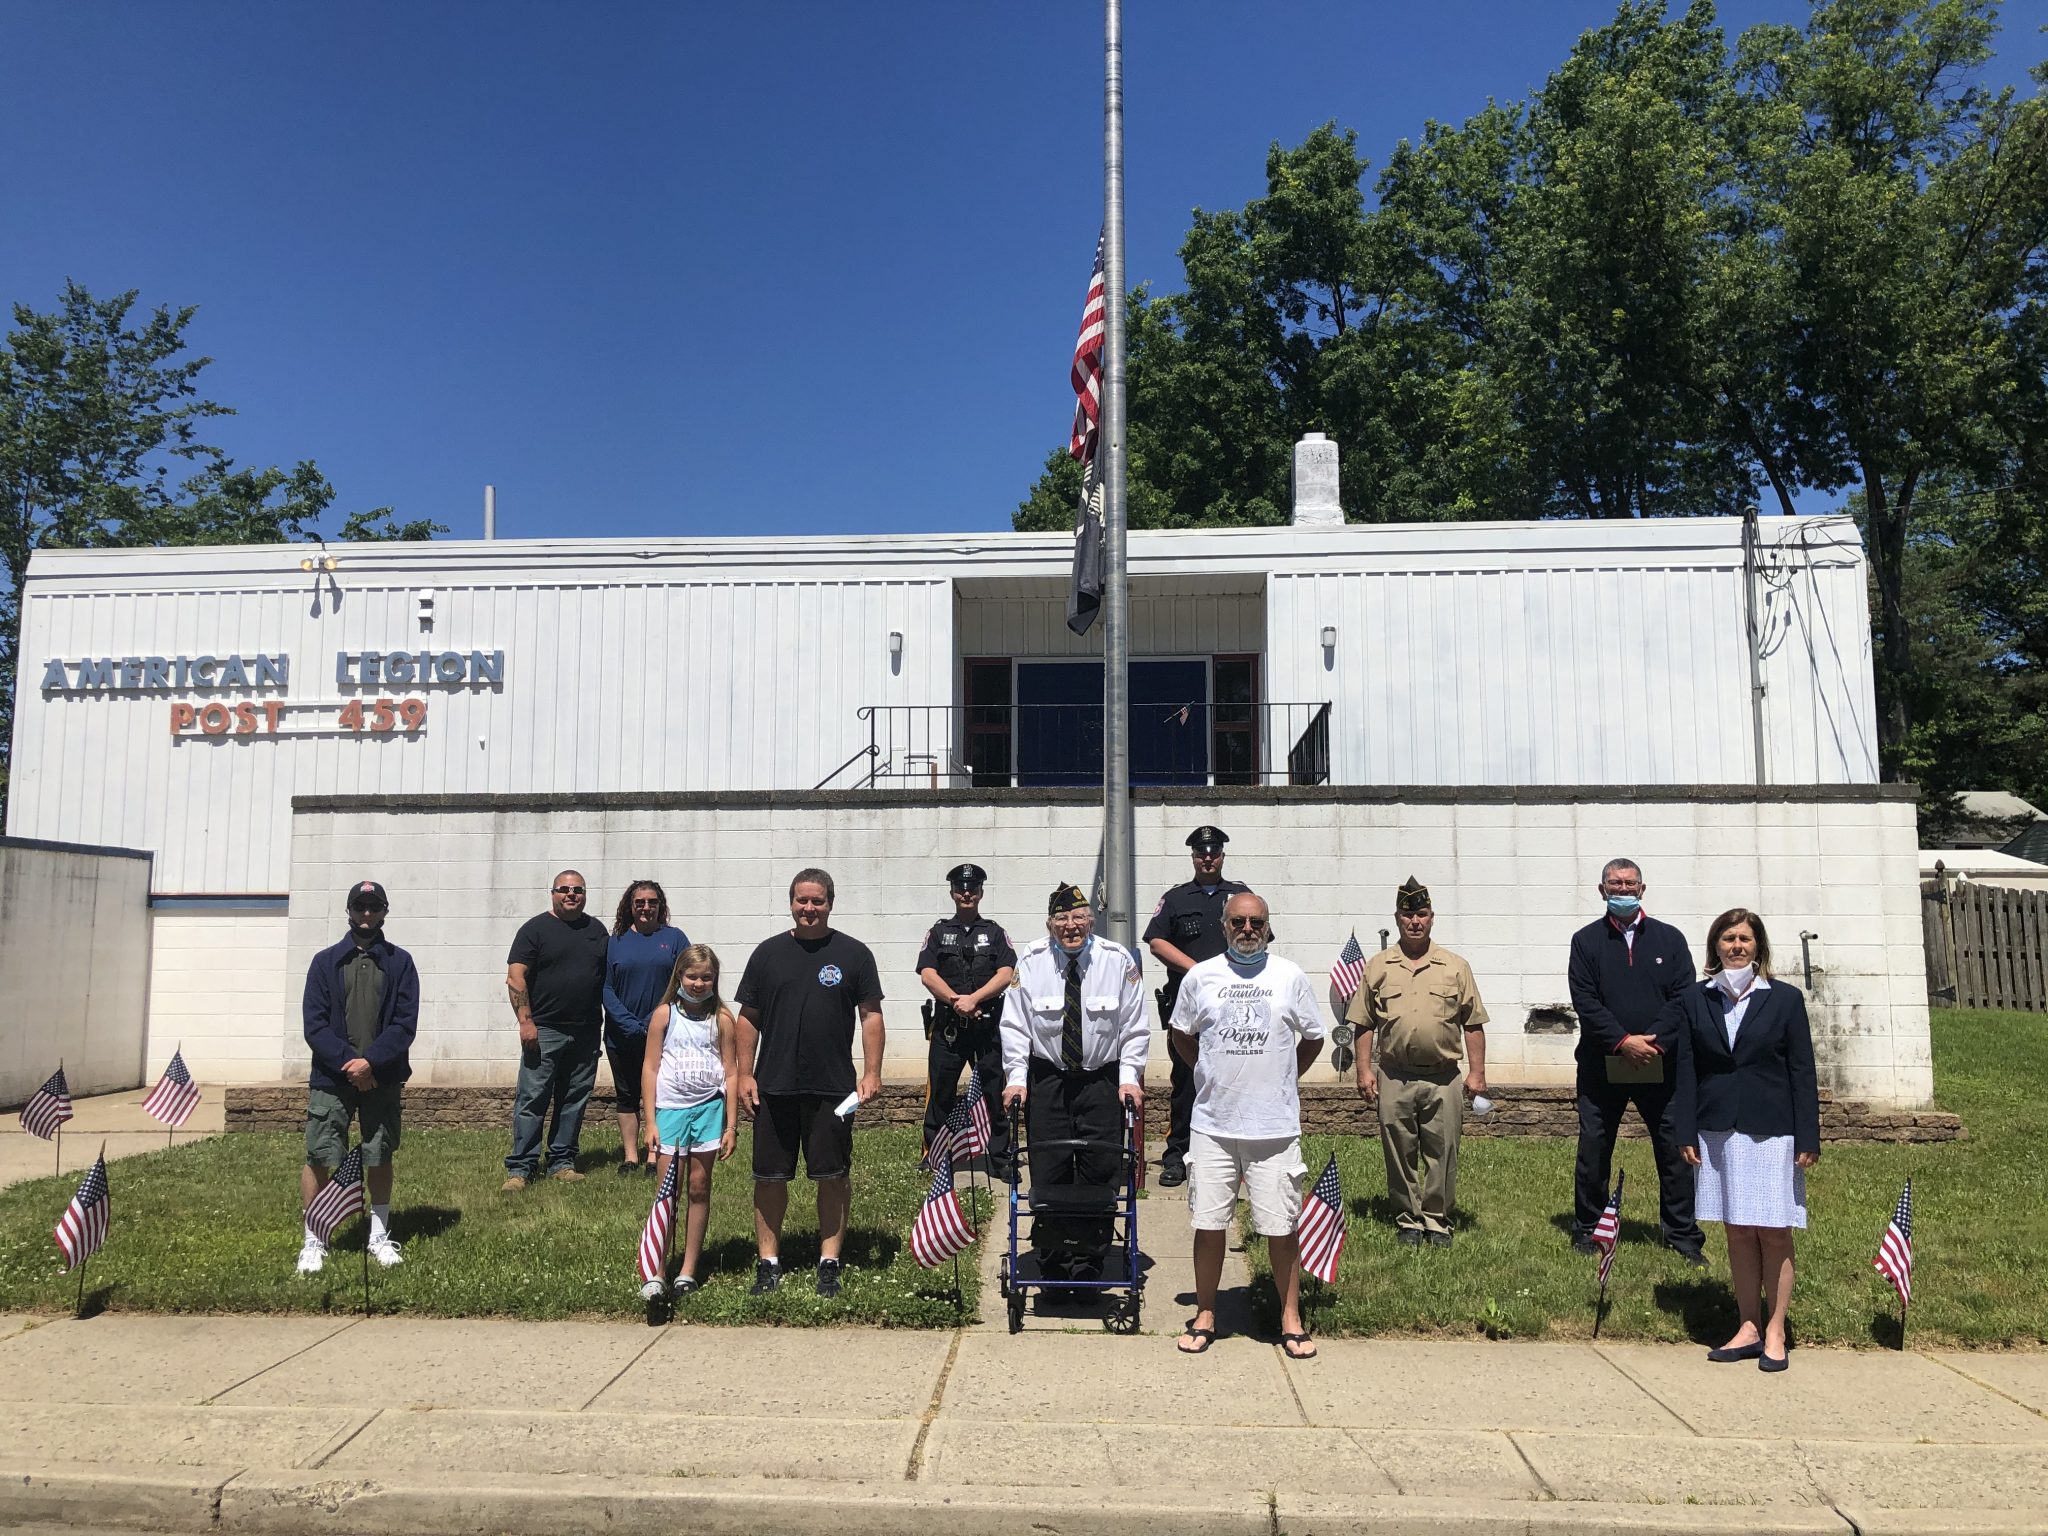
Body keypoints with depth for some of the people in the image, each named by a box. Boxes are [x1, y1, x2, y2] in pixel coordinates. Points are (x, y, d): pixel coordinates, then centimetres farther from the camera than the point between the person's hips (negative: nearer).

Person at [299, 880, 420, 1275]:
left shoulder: (400, 963, 5)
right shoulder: (325, 962, 6)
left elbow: (405, 1024, -2)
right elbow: (314, 1025, -1)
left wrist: (371, 1061, -14)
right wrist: (347, 1063, -12)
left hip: (382, 1079, 0)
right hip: (331, 1079, 0)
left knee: (379, 1158, 8)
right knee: (319, 1158, -3)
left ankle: (380, 1235, 21)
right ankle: (313, 1242, 9)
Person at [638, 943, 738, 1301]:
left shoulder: (722, 1018, 1)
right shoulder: (664, 1014, -1)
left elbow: (730, 1073, 3)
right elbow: (650, 1067, 0)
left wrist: (731, 1126, 0)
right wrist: (650, 1121, -4)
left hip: (709, 1108, 1)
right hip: (670, 1108, -1)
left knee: (699, 1189, 8)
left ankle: (688, 1271, 16)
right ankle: (655, 1275, 1)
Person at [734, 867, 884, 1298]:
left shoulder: (853, 953, 3)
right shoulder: (768, 952, 7)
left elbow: (871, 1015, 3)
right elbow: (748, 1017, 9)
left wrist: (872, 1072, -5)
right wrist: (744, 1073, 3)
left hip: (833, 1087, -1)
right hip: (773, 1086, 2)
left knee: (833, 1177, 4)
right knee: (770, 1177, 6)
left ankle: (829, 1263, 16)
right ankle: (769, 1262, 19)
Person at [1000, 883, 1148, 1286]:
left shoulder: (1118, 960, -6)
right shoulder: (1031, 961, -5)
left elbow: (1134, 1027, 1)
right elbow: (1015, 1025, 0)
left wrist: (1129, 1078, -6)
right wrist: (1016, 1079, -6)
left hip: (1103, 1080, 0)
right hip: (1046, 1078, 0)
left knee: (1099, 1173, 1)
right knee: (1048, 1173, 0)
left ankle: (1089, 1264, 15)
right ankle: (1052, 1263, 16)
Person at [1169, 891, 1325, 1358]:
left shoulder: (1290, 977, 1)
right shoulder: (1200, 977, 2)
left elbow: (1312, 1039, 13)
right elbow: (1181, 1035, 17)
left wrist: (1281, 1079, 10)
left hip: (1275, 1127, -1)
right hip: (1211, 1126, 1)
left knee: (1281, 1228, 5)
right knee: (1209, 1224, 7)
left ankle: (1291, 1320, 20)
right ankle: (1205, 1316, 22)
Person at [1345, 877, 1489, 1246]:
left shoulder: (1456, 967, 6)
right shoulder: (1377, 967, 6)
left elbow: (1473, 1025, 7)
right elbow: (1364, 1025, 7)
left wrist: (1477, 1072, 2)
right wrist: (1364, 1070, 1)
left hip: (1443, 1078, 0)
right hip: (1394, 1077, 0)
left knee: (1442, 1153, 4)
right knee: (1399, 1153, 7)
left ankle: (1437, 1220, 18)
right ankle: (1408, 1220, 20)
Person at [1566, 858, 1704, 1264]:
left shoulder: (1669, 938, 7)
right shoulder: (1586, 941, 4)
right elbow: (1585, 1001, -4)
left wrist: (1655, 1041, -13)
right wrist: (1623, 1042, -15)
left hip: (1660, 1064, 1)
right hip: (1602, 1065, 0)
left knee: (1675, 1150, 4)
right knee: (1593, 1151, 6)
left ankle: (1681, 1234, 17)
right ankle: (1586, 1229, 19)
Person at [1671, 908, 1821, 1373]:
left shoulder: (1784, 999, 1)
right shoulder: (1693, 1001, 5)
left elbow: (1802, 1072, 0)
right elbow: (1686, 1070, 5)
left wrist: (1808, 1138, -4)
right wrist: (1686, 1133, 1)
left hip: (1772, 1133, -2)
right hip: (1719, 1131, 2)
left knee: (1775, 1233, 1)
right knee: (1738, 1233, 8)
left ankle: (1774, 1331, 12)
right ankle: (1748, 1328, 17)